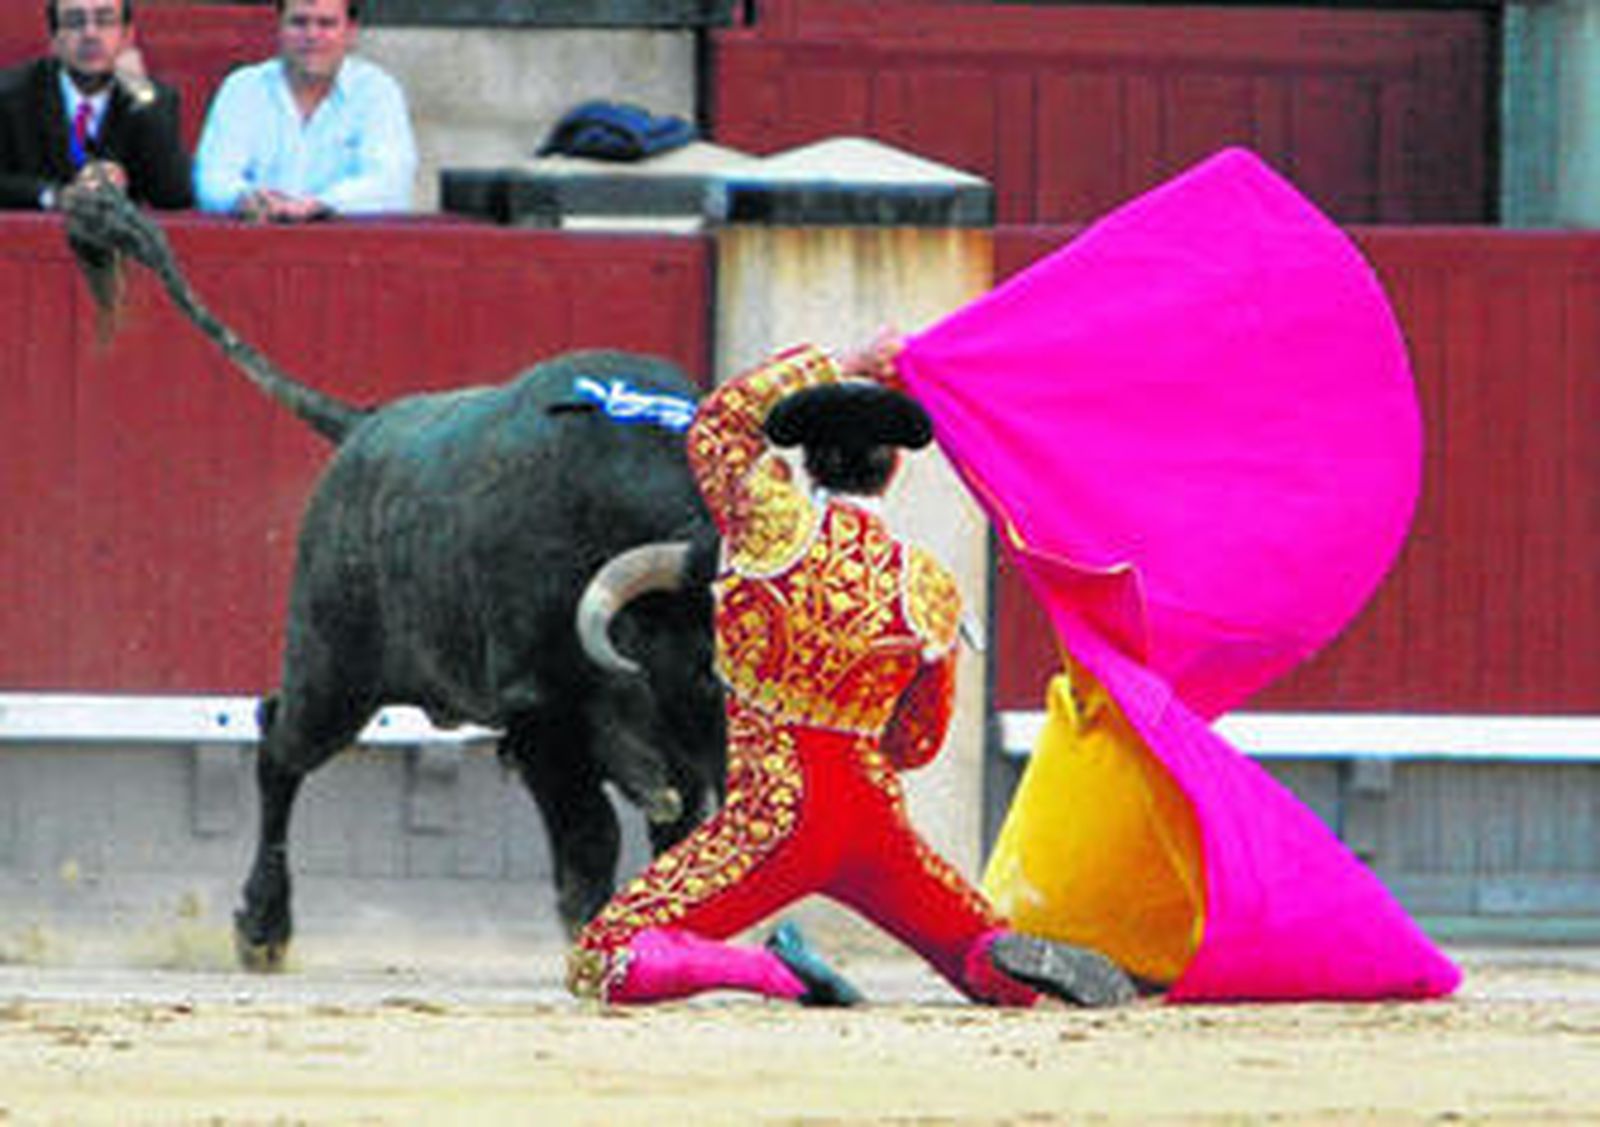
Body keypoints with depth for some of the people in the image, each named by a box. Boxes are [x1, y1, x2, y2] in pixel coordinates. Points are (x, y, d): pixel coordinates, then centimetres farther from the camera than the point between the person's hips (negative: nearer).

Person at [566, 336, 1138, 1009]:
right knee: (993, 974, 22)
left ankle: (777, 971, -23)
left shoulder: (770, 518, -10)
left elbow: (719, 422, 12)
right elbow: (916, 745, 10)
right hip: (875, 821, 4)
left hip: (775, 820, -4)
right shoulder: (926, 593, -1)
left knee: (598, 969, -3)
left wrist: (839, 369, 17)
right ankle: (1013, 958, -16)